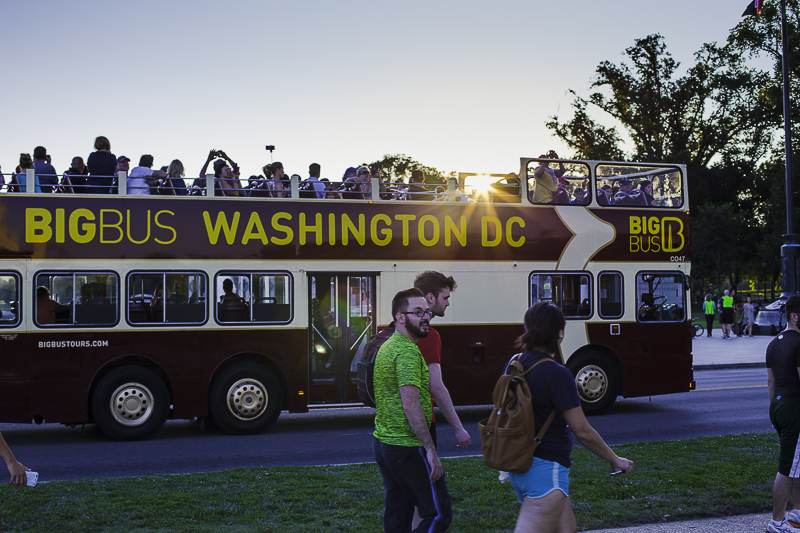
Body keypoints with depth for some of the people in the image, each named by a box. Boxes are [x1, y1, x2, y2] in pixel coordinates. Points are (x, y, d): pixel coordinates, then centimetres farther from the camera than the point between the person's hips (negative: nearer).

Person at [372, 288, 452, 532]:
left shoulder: (386, 347, 15)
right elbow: (410, 405, -24)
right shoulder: (408, 351, -16)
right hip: (407, 448, -10)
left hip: (382, 442, 10)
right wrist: (431, 450, -22)